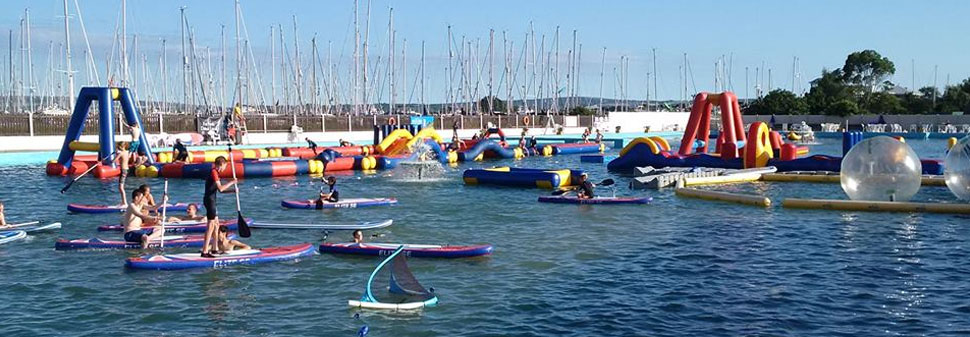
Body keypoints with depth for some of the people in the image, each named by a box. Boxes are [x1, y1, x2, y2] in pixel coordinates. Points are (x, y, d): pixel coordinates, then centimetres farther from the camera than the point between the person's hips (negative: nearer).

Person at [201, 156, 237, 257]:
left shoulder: (215, 172, 16)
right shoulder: (214, 172, -14)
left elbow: (220, 189, 21)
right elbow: (220, 189, -22)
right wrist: (231, 182, -13)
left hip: (211, 200, 11)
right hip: (209, 200, -11)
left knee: (216, 224, 19)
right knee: (210, 226, -10)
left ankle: (215, 248, 28)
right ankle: (205, 251, -12)